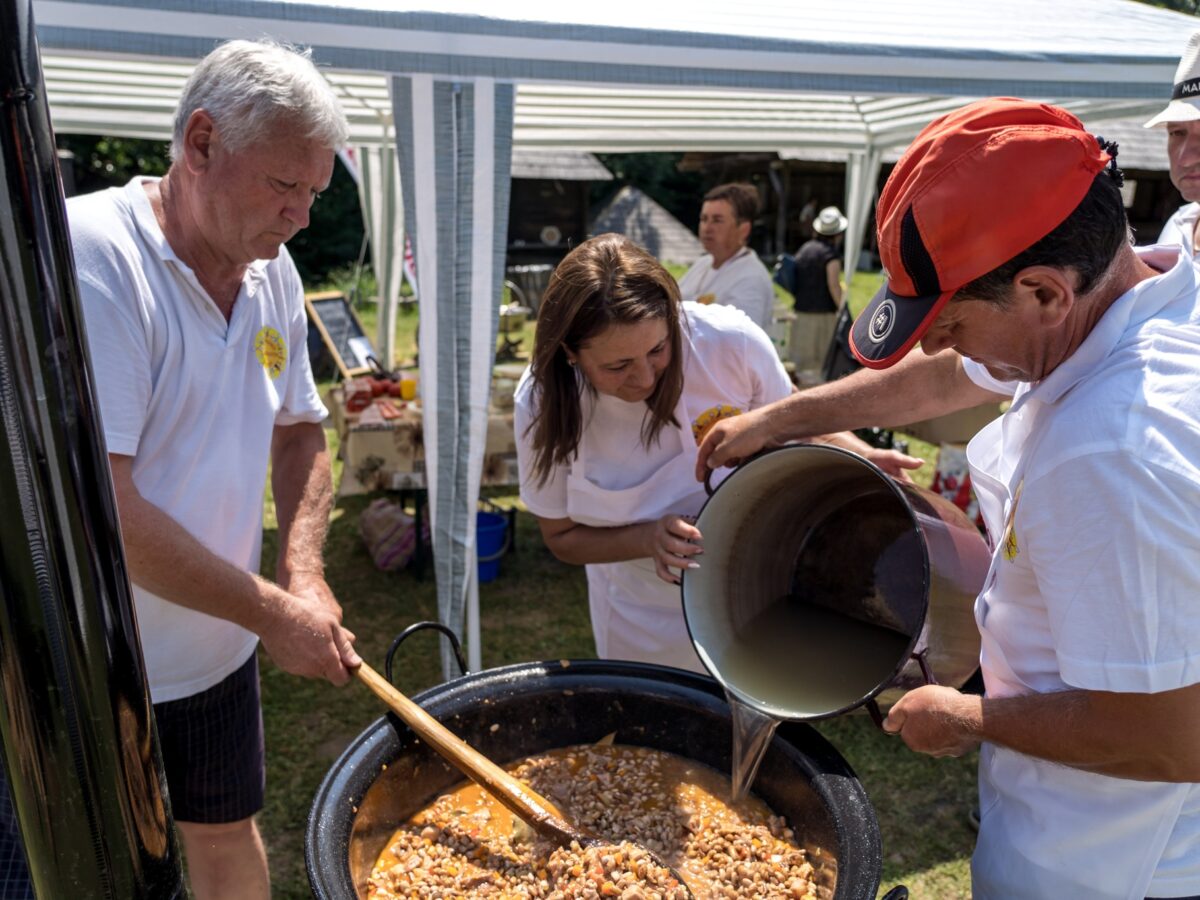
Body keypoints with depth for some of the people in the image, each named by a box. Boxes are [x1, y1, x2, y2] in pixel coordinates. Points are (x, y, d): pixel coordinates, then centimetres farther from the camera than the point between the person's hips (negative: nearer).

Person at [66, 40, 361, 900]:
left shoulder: (272, 268, 0)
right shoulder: (92, 256, -23)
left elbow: (300, 431, 10)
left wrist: (304, 572, -5)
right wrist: (272, 612, -20)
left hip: (217, 646, 6)